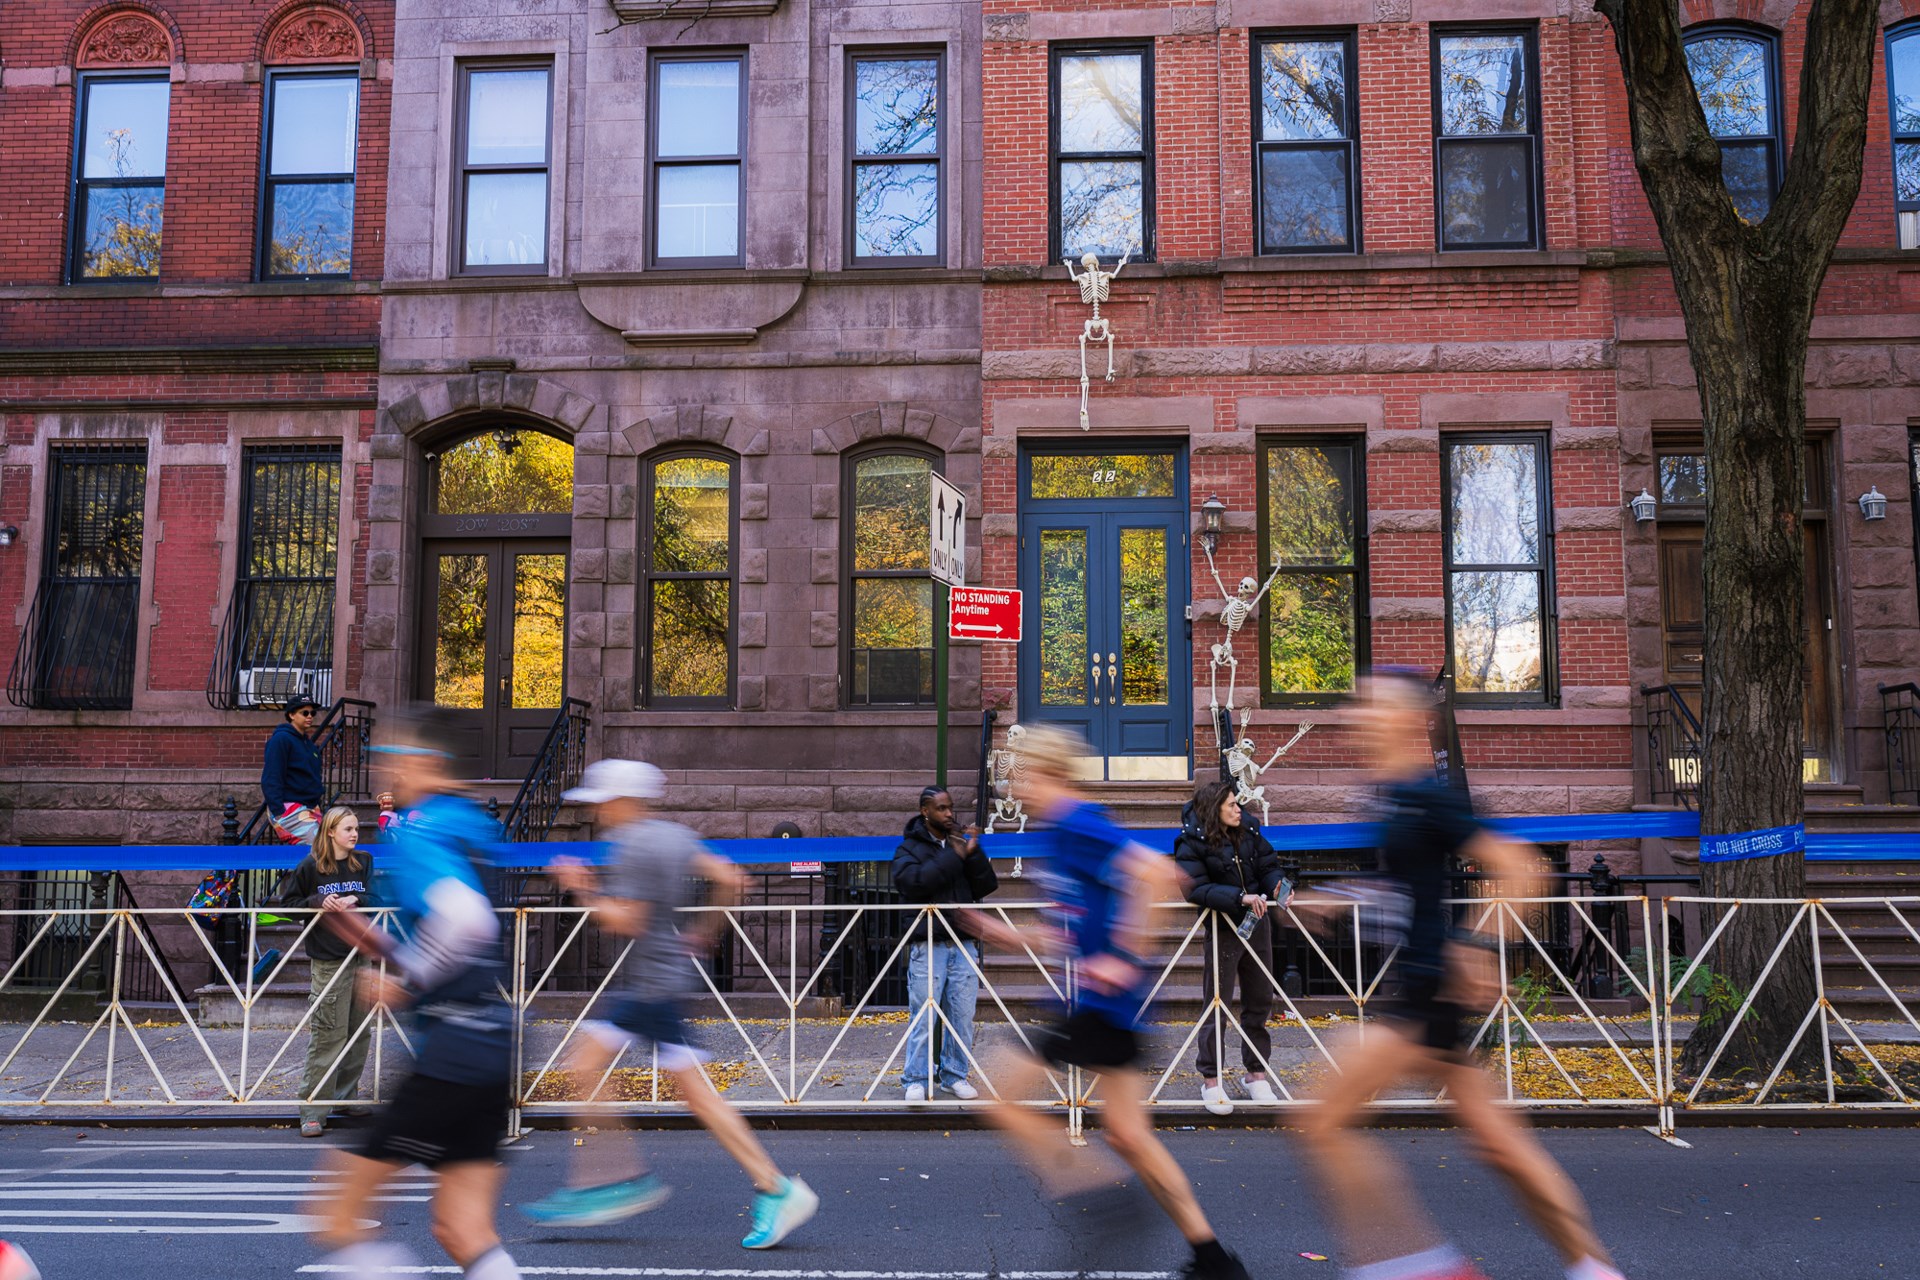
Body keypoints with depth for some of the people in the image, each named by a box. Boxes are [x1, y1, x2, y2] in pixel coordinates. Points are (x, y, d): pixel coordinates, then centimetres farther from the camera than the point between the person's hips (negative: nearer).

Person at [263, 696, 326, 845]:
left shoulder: (309, 743, 18)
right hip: (289, 809, -8)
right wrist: (278, 813, -19)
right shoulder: (281, 739, -8)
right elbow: (271, 779, -14)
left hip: (310, 809, 8)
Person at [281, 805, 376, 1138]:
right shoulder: (311, 866, -1)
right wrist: (317, 902, -13)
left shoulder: (365, 861, 9)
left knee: (360, 1031, 10)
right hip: (328, 960, -4)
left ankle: (348, 1094, 25)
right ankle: (312, 1112, -2)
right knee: (327, 1035, -7)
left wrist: (354, 901, -17)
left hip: (363, 954, 4)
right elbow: (287, 901, 3)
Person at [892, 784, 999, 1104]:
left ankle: (955, 1076, 17)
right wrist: (954, 857, -16)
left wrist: (972, 854, -9)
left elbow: (987, 886, 6)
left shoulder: (962, 844, 15)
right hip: (928, 944, -4)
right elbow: (913, 882, -17)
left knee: (962, 1015, 5)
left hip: (964, 944, 4)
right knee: (924, 1015, -4)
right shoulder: (910, 848, 4)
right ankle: (917, 1080, 5)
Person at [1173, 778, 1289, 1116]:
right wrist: (1240, 897, -30)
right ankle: (1211, 1080, 13)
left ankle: (1256, 1074, 27)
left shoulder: (1248, 830, 3)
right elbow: (1196, 889, -22)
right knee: (1217, 1006, 1)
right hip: (1222, 930, -6)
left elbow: (1268, 864, 10)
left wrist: (1276, 886, -12)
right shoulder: (1192, 843, -14)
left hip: (1257, 924, 6)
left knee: (1260, 1003, 13)